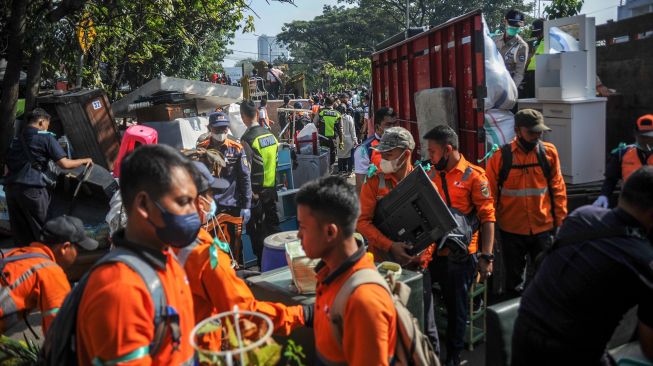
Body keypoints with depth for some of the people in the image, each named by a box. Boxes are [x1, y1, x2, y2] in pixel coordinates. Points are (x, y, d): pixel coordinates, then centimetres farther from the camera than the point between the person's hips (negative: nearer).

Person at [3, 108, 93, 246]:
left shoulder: (16, 138, 19)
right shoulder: (46, 137, -1)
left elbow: (8, 167, 21)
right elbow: (64, 164, -7)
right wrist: (84, 161, 6)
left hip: (10, 187, 7)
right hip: (32, 188, -7)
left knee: (20, 233, 12)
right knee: (41, 230, 2)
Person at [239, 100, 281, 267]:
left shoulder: (247, 139, -18)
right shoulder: (270, 134, 2)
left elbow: (247, 170, -20)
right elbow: (275, 161, 9)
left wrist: (252, 192, -12)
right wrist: (273, 184, 17)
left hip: (256, 191, -6)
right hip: (271, 188, 6)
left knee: (257, 230, 5)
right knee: (273, 225, 17)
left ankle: (262, 264, 12)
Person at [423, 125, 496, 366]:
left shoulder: (473, 175, -7)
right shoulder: (431, 174, 7)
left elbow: (487, 217, -9)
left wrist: (486, 256, -14)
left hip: (461, 254, -4)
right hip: (434, 251, 4)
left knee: (457, 308, 11)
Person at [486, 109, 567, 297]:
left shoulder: (549, 152, -2)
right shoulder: (500, 157, -8)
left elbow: (558, 189, 3)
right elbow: (490, 194, -2)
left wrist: (559, 221, 2)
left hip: (543, 228, 2)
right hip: (512, 230, -1)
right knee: (514, 280, 15)